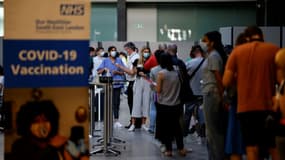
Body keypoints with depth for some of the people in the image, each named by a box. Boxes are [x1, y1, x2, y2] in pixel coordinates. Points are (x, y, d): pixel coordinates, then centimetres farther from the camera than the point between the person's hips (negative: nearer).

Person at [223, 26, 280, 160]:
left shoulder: (237, 51, 4)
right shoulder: (274, 49, 1)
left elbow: (226, 81, -1)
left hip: (245, 107, 1)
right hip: (268, 105, -1)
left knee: (252, 149, 3)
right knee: (275, 149, 6)